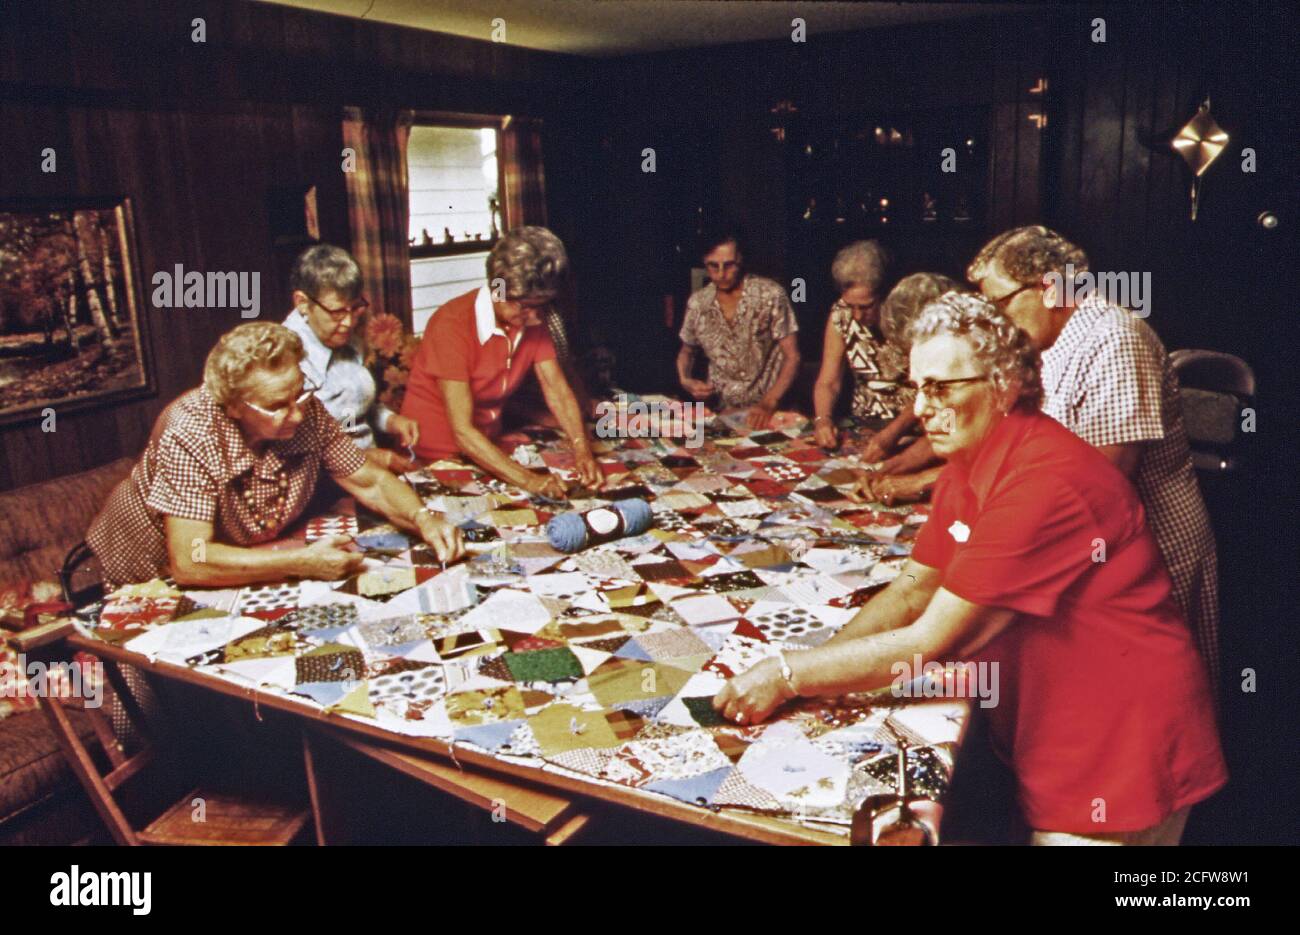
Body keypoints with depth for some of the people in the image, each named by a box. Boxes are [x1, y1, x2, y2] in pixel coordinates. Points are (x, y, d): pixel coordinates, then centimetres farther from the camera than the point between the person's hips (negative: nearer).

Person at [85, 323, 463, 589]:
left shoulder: (306, 410, -16)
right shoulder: (189, 435, -31)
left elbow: (372, 482, -5)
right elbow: (189, 562, -35)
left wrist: (423, 519, -24)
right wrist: (301, 563, -37)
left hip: (246, 574, 6)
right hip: (151, 583, -6)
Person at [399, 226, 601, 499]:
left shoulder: (531, 319, -6)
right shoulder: (453, 325, -27)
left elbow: (558, 392, -6)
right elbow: (462, 431, -30)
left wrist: (582, 449, -24)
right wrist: (528, 481, -38)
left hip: (488, 446, 5)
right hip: (435, 454, -5)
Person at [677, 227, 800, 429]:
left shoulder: (770, 295, -6)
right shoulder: (697, 302, 4)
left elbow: (792, 356, -6)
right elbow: (686, 351, 20)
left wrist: (769, 403, -18)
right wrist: (685, 380, 0)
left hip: (767, 411, -3)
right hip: (720, 410, 3)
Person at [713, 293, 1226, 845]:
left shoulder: (1045, 483, -29)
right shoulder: (969, 460, 2)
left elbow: (931, 644, -27)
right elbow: (913, 591, 5)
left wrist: (787, 675, -21)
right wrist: (806, 668, -8)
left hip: (1117, 755, -8)